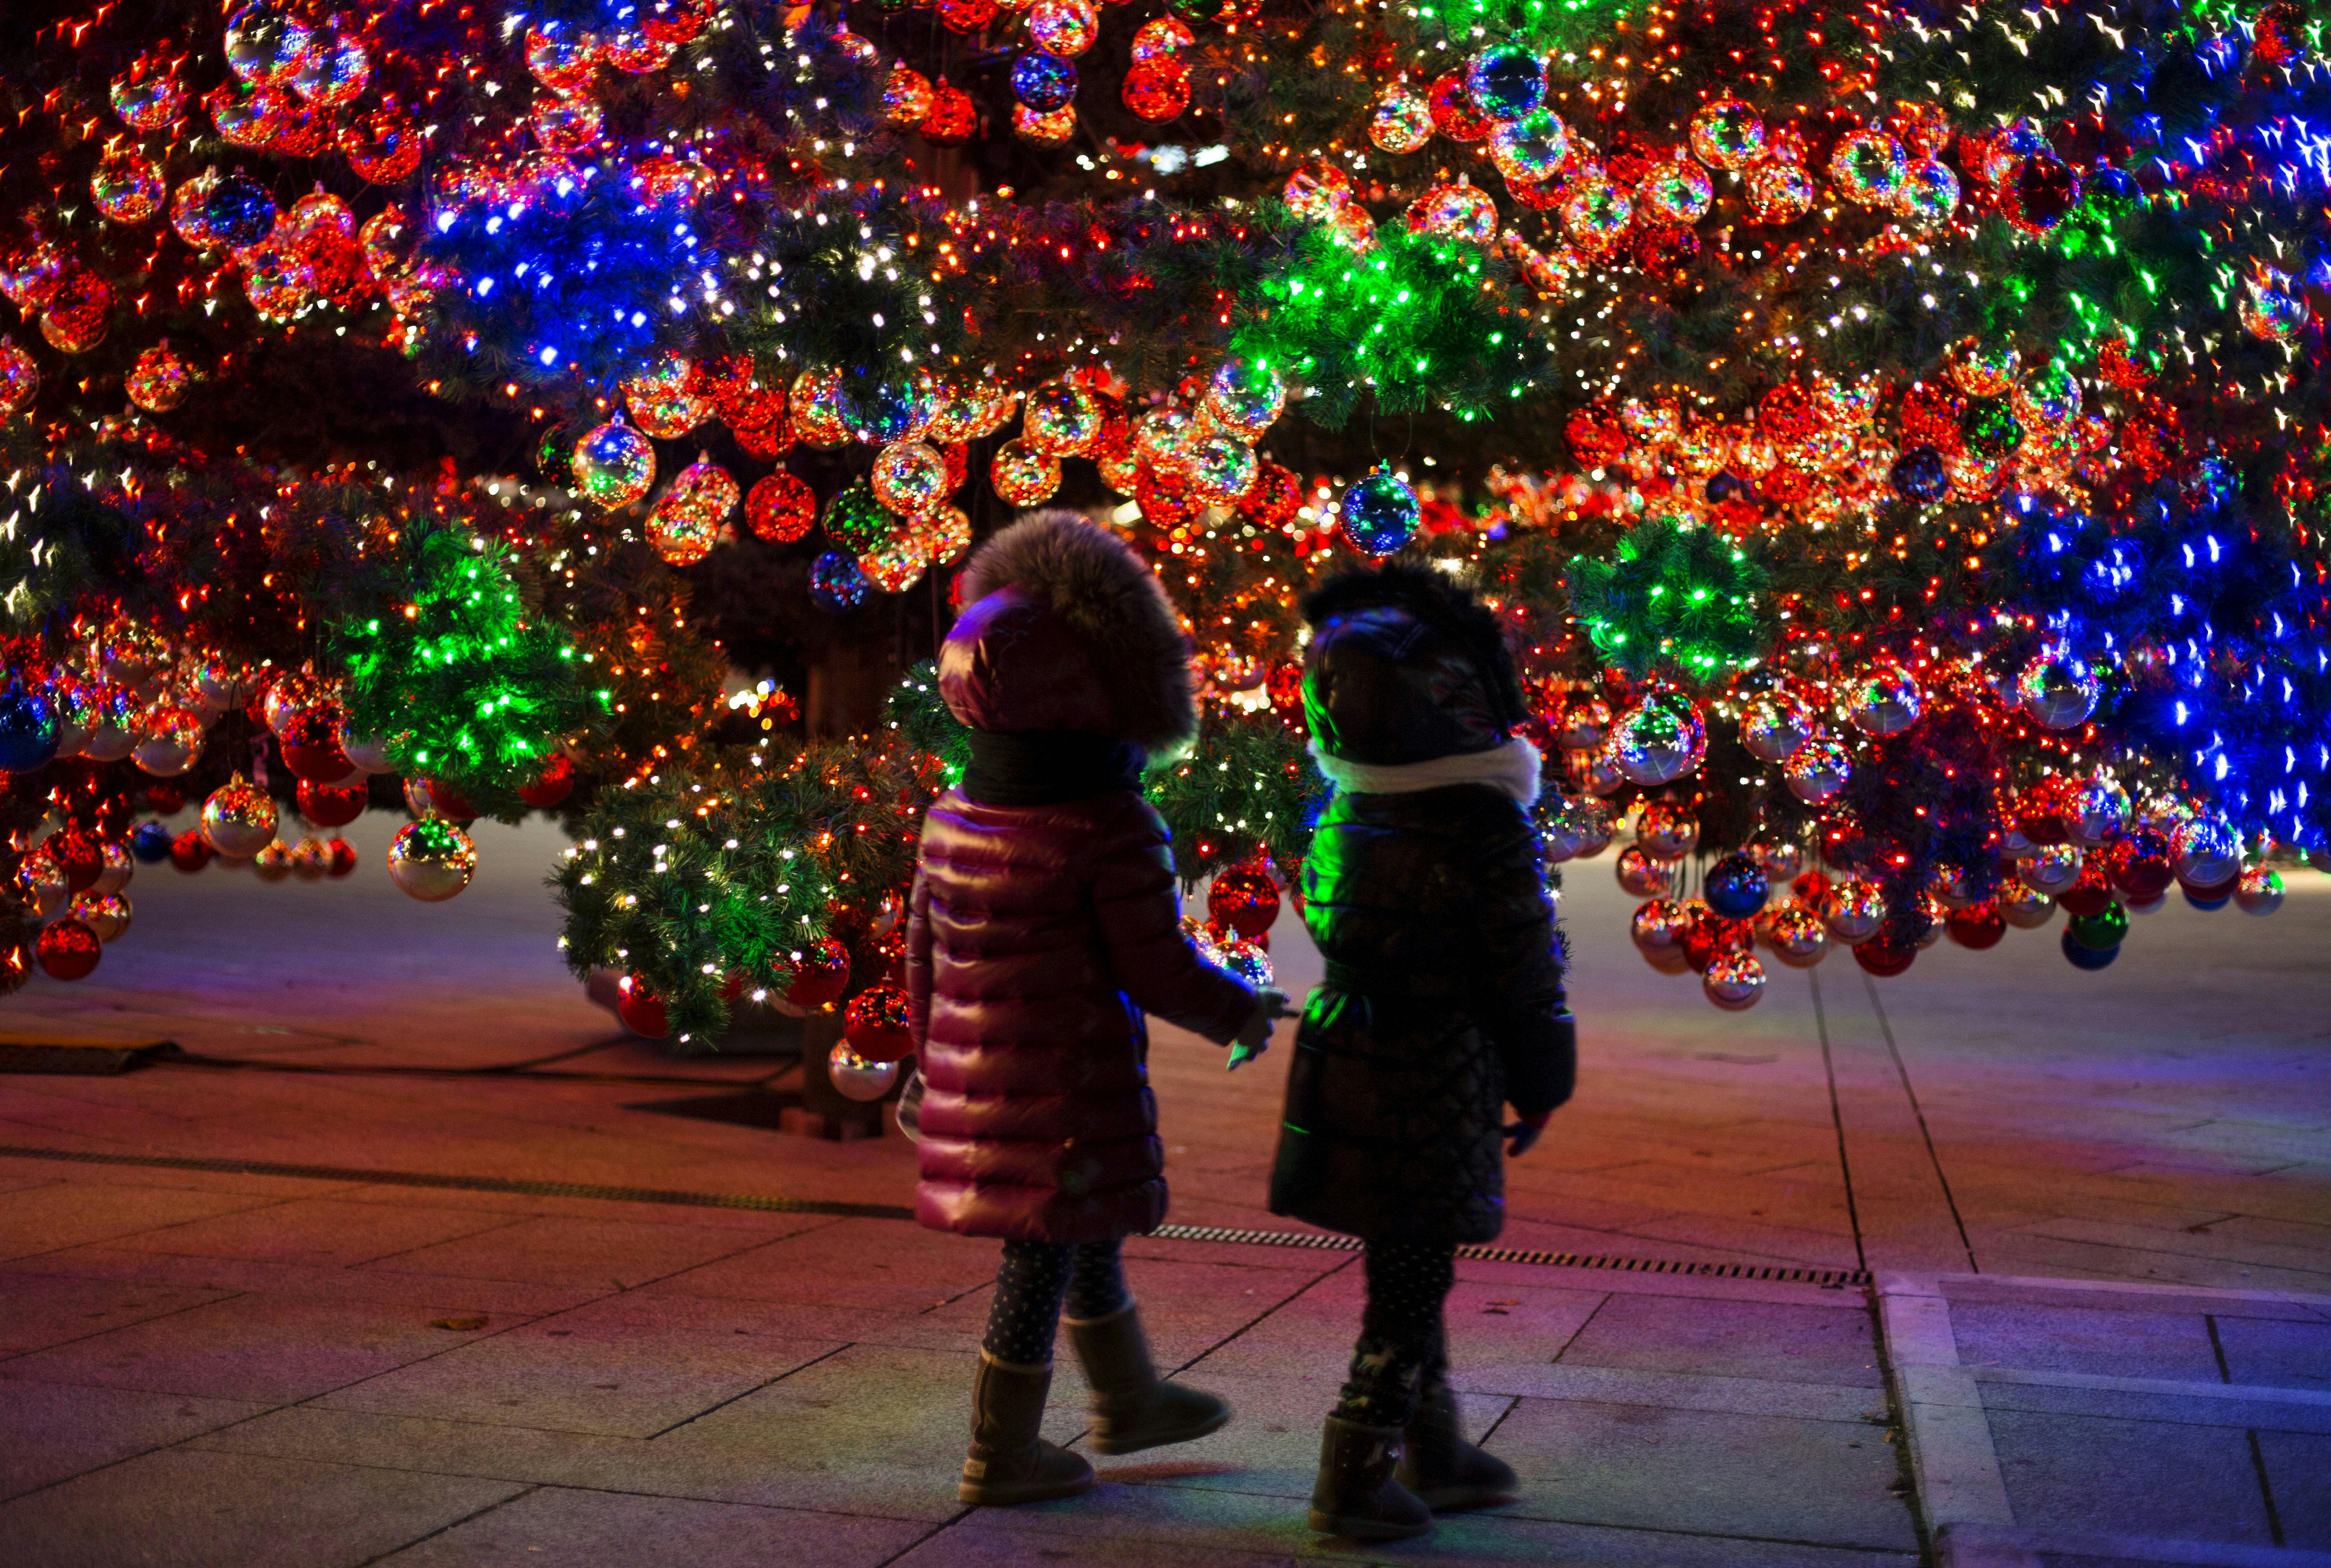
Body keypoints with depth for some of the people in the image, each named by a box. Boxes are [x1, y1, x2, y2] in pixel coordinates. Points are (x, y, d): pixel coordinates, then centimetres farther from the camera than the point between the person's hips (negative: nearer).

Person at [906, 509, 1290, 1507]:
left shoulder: (952, 820, 2)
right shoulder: (1113, 832, -19)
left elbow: (925, 956, 9)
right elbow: (1159, 970, -14)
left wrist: (934, 1066, 21)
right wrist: (1241, 1014, 4)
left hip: (975, 1076, 8)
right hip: (1073, 1085, -8)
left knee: (1088, 1239, 24)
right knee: (1045, 1256, 6)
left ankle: (1129, 1401, 42)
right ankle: (1001, 1455, 18)